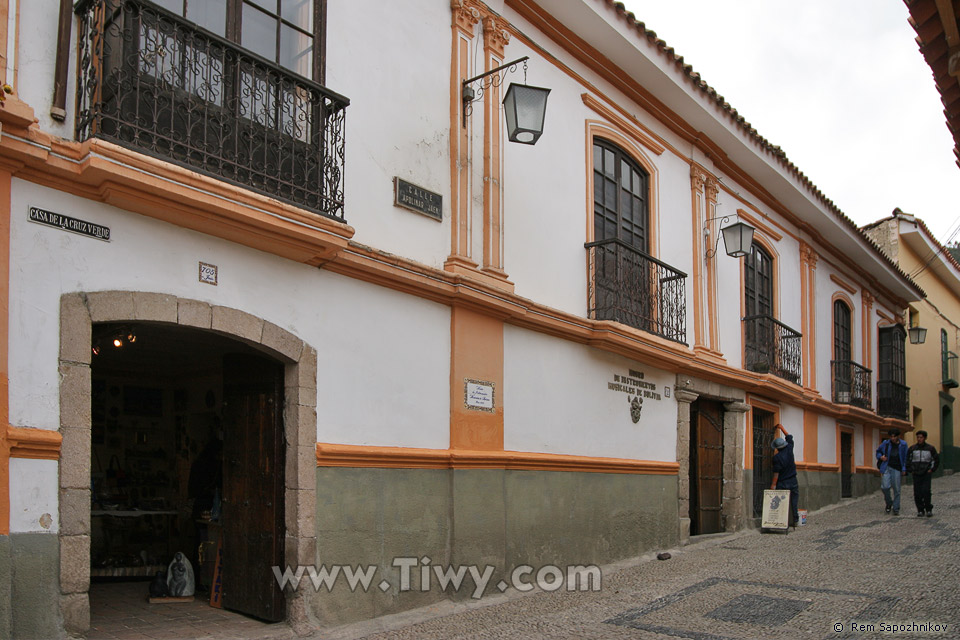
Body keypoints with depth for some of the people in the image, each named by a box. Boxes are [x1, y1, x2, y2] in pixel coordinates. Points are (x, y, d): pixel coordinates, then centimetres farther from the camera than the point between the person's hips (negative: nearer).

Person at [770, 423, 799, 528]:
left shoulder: (777, 457, -13)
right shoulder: (789, 449, -3)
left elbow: (776, 473, -14)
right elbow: (789, 437, 16)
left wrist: (773, 486, -10)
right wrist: (781, 427, 26)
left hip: (782, 484, -4)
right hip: (793, 481, 4)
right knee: (794, 502, 9)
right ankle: (795, 520, 9)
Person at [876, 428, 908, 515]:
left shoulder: (903, 445, 3)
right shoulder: (886, 443, 4)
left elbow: (905, 458, 7)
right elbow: (878, 451, 19)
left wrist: (904, 469, 1)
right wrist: (880, 457, -1)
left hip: (897, 469, 0)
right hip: (887, 468, 0)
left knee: (896, 490, 0)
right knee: (885, 487, -12)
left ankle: (896, 509, 10)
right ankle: (889, 503, 14)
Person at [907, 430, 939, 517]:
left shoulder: (930, 448, 0)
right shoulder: (912, 449, 2)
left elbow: (936, 460, 11)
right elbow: (907, 460, 12)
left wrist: (932, 469, 4)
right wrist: (910, 470, 5)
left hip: (927, 474, -2)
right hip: (916, 474, 2)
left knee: (926, 491, -13)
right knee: (917, 493, -1)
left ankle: (928, 509, 2)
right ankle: (920, 510, 11)